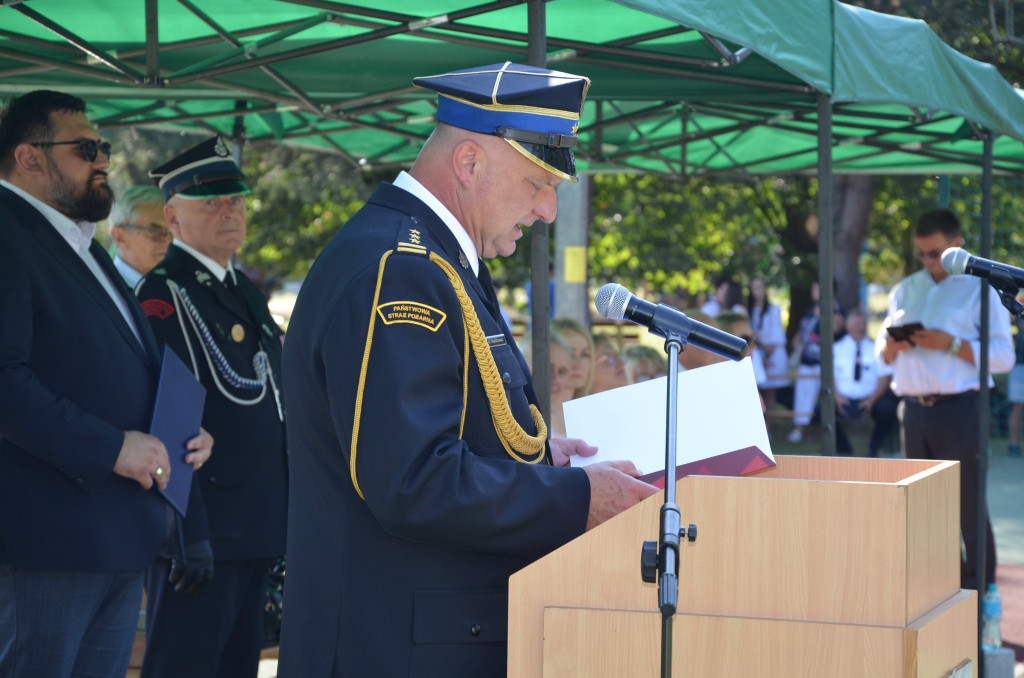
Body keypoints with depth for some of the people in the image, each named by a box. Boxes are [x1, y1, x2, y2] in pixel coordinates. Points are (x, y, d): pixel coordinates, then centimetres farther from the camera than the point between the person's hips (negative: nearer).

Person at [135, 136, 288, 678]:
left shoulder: (246, 293, 17)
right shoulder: (163, 295, -11)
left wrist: (281, 521, 20)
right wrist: (189, 533, -22)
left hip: (255, 532, 9)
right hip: (201, 532, -9)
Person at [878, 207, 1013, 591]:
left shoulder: (980, 290, 0)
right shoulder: (905, 291, 16)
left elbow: (1004, 357, -6)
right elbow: (882, 353, 18)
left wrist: (952, 344, -16)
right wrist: (891, 346, -5)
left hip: (959, 409, -5)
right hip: (914, 410, 5)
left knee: (968, 505, -6)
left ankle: (978, 591, -1)